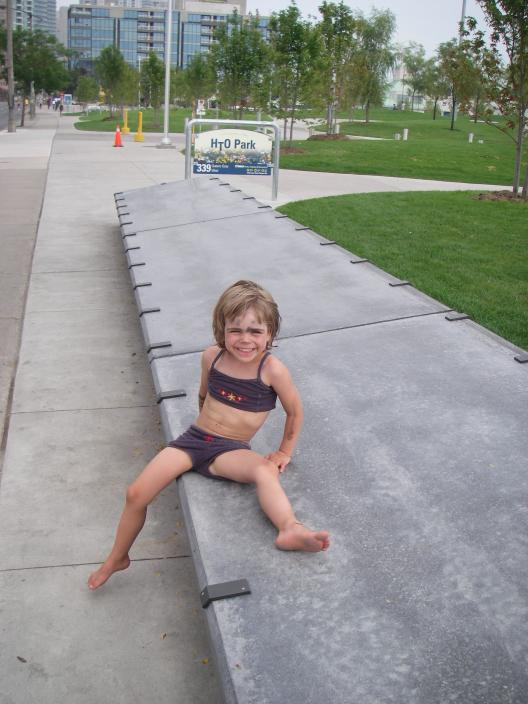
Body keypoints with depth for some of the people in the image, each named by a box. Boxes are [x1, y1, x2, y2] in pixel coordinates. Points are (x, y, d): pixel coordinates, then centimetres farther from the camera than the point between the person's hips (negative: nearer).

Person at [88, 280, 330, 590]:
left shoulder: (272, 369, -16)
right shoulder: (212, 356, -2)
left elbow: (295, 412, -2)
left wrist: (285, 452, 3)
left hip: (232, 450, -4)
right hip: (194, 438, 4)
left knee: (265, 471, -38)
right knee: (136, 494, -3)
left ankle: (290, 529, -60)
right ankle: (117, 558, 21)